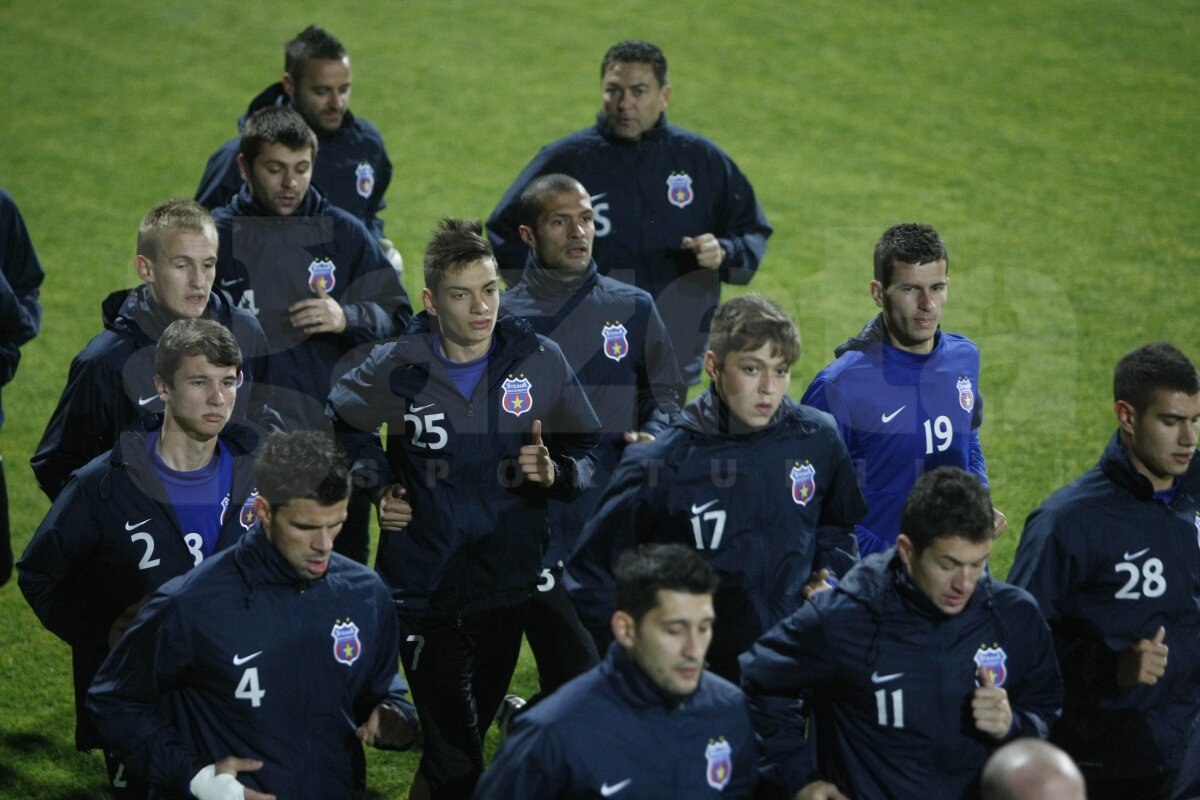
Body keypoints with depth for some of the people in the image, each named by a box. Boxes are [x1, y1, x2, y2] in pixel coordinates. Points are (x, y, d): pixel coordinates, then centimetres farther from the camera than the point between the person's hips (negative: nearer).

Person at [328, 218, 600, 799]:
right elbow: (343, 423, 16)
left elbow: (588, 451, 6)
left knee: (478, 723, 18)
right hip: (424, 591, -2)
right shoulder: (397, 369, -5)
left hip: (510, 587, 2)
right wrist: (378, 485, 4)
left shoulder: (540, 361, -4)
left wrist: (554, 472, -15)